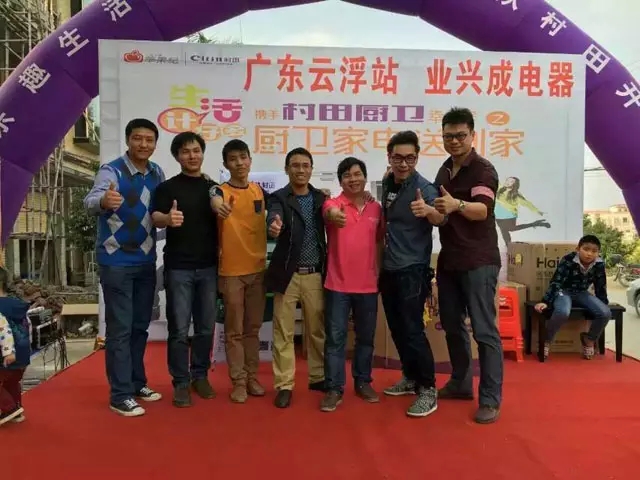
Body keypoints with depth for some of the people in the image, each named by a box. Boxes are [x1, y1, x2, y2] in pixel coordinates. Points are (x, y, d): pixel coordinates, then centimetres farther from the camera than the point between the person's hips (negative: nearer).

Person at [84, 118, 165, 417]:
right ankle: (120, 395, 10)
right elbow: (90, 201, -32)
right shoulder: (111, 171, -14)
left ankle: (137, 383, 29)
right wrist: (103, 201, -54)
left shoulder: (157, 174, 3)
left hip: (146, 261, 6)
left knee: (140, 326, 15)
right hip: (116, 262, -6)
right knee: (120, 328, -1)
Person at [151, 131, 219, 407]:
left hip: (209, 266, 3)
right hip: (178, 267, -3)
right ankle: (181, 382, 14)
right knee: (179, 328, 1)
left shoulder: (214, 188, 10)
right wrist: (168, 219, -38)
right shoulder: (167, 187, 0)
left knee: (206, 327, 10)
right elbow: (155, 218, -14)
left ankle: (200, 376, 25)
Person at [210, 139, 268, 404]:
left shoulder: (260, 190, 7)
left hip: (258, 269, 4)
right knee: (234, 330, 4)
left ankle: (252, 377, 25)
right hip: (231, 271, -4)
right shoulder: (221, 191, -7)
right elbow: (213, 199, -30)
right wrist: (216, 203, -53)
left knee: (253, 328, 13)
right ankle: (238, 381, 15)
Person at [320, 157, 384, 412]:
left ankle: (363, 382, 31)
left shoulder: (376, 208, 6)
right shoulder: (333, 203, -6)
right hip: (337, 285, -3)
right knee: (335, 338, 2)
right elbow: (329, 212, -31)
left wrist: (379, 273, 12)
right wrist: (333, 216, -54)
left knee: (366, 337, 14)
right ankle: (334, 388, 13)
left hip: (368, 286, 4)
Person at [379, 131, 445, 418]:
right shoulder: (387, 183, 5)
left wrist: (428, 210, -56)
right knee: (397, 328, 15)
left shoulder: (424, 187, -15)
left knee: (413, 330, -6)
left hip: (412, 270, -7)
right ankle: (410, 378, 31)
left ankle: (428, 390, 7)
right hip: (388, 269, 7)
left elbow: (441, 219, -33)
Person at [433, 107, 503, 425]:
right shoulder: (444, 170, 12)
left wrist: (457, 205, -44)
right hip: (448, 260, 8)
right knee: (452, 325, 14)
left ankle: (491, 399, 6)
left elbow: (482, 210, -27)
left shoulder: (483, 169, -10)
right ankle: (460, 383, 29)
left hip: (478, 262, -7)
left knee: (484, 331, -4)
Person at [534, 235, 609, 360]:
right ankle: (546, 341, -12)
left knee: (605, 313, -18)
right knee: (563, 312, -37)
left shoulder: (599, 264, -9)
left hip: (581, 293, 5)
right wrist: (545, 302, -29)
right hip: (563, 292, -5)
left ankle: (589, 339, 10)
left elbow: (600, 287, 6)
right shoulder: (568, 260, -23)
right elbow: (556, 282, -23)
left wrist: (604, 304, 10)